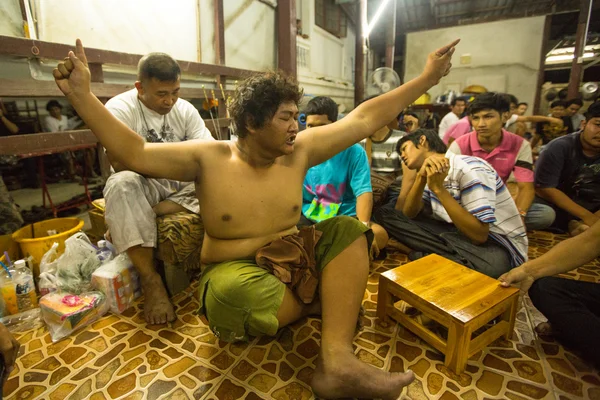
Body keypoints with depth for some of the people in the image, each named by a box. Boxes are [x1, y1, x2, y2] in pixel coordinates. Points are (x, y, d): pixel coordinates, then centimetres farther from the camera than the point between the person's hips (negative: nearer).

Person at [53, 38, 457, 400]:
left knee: (347, 229, -17)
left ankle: (337, 359, -32)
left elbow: (364, 118, -4)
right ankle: (331, 300, -8)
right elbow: (134, 153, -13)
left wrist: (427, 78, 0)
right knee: (232, 292, -38)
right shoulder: (209, 158, -11)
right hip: (233, 272, -3)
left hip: (289, 265, 4)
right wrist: (82, 95, -24)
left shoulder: (299, 152, -5)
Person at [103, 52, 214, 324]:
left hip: (181, 184, 4)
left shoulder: (185, 109, -1)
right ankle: (150, 279, -29)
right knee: (122, 184, -37)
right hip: (141, 185, -3)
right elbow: (119, 162, -25)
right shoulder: (119, 108, -12)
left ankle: (134, 217, -20)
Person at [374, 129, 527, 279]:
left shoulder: (469, 169, -19)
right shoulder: (434, 173, 4)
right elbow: (408, 214, -6)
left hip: (498, 245, -7)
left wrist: (439, 189, -28)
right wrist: (421, 177, -21)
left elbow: (479, 235, -25)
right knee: (385, 212, -7)